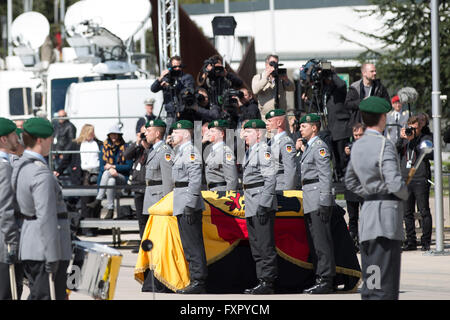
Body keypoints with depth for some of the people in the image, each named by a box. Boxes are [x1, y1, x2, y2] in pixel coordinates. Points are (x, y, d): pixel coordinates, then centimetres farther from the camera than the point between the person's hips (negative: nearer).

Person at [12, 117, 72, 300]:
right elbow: (46, 218, -23)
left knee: (36, 296, 16)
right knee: (51, 296, -3)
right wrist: (52, 257, -21)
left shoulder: (19, 166, 10)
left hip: (28, 248, 9)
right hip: (44, 249, -9)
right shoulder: (41, 174, -20)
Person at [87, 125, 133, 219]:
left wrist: (113, 167, -10)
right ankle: (110, 210, -38)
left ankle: (98, 200, -36)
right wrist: (110, 170, -17)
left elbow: (129, 166, -2)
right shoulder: (105, 147, 10)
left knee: (106, 173, -33)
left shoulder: (125, 148, 2)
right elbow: (102, 166, 5)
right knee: (111, 181, -35)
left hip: (122, 177, -2)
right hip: (107, 176, 2)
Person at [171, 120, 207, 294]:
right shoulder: (181, 152, 19)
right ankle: (197, 281, 16)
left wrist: (189, 206, -24)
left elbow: (195, 180, -20)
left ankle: (198, 281, -8)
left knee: (193, 245, -9)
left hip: (189, 205, -11)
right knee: (189, 245, 12)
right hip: (182, 206, 11)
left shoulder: (190, 152, -13)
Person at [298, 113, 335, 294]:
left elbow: (325, 176, -16)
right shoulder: (308, 147, 19)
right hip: (310, 203, 10)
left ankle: (326, 281, -9)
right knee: (314, 242, 12)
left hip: (318, 201, -10)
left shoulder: (320, 147, -11)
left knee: (322, 241, -10)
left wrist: (324, 203, -20)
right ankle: (320, 279, 16)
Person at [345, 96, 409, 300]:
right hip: (387, 213, -8)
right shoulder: (384, 146, -13)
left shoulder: (357, 146, 12)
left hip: (367, 212, 8)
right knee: (385, 285, -8)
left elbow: (350, 182, 25)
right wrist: (405, 194, 0)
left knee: (369, 283, 10)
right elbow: (395, 184, -20)